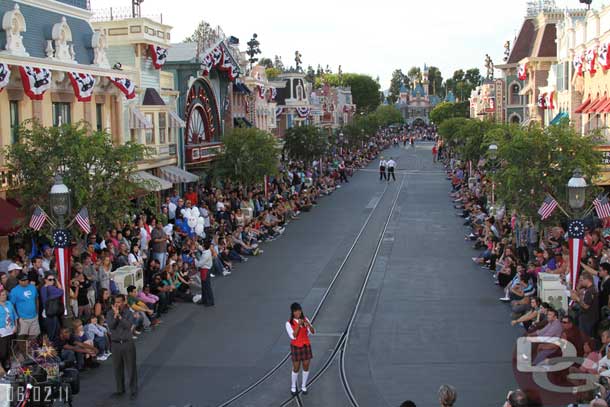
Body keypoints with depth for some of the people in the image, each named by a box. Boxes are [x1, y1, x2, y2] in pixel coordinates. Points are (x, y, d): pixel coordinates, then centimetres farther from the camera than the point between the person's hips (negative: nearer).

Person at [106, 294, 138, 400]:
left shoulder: (128, 312, -6)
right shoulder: (110, 313, 0)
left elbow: (128, 326, -21)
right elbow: (111, 326, -14)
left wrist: (119, 315, -23)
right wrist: (115, 315, -23)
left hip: (128, 343, -3)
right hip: (116, 344, 3)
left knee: (131, 368, 1)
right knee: (117, 368, 11)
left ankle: (133, 391, 10)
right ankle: (120, 389, 27)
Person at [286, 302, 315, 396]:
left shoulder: (305, 319, -6)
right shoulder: (289, 323, -15)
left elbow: (313, 331, -12)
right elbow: (293, 337, -24)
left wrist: (308, 324, -33)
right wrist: (298, 325, -35)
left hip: (306, 346, 3)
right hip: (296, 347, -3)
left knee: (306, 367, 9)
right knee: (296, 368, 5)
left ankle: (304, 386, 31)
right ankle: (293, 387, 29)